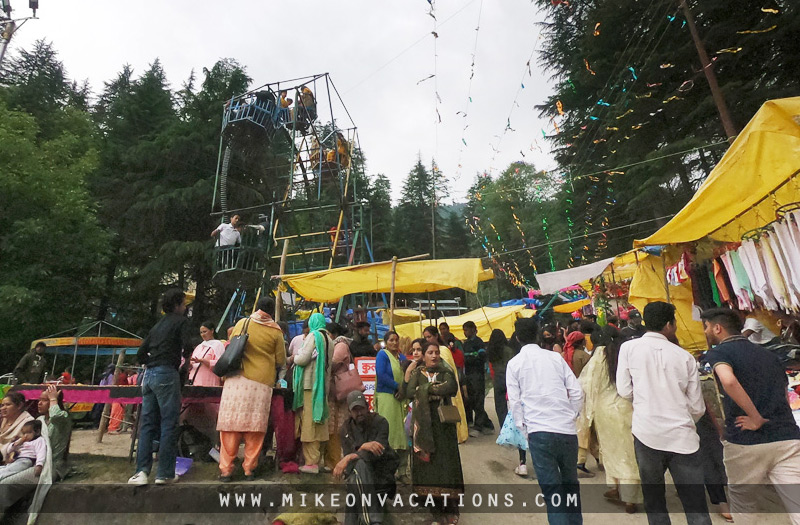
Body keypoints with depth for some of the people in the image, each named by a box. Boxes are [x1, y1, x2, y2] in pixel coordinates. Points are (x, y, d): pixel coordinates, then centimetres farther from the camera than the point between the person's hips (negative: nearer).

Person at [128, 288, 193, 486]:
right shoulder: (181, 320, -1)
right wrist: (186, 363, 4)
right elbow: (187, 346, -14)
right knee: (169, 424, -1)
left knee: (147, 423, 10)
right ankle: (165, 473, 3)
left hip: (149, 374, 7)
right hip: (166, 375, -7)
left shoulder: (158, 325, 21)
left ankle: (142, 471, 8)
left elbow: (141, 353, 21)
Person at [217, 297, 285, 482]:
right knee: (255, 426, 7)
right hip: (262, 383, -1)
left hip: (237, 379, 1)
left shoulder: (242, 323, 4)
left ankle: (226, 469, 11)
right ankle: (249, 469, 14)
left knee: (231, 424, 6)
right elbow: (281, 361, 4)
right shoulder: (276, 331, 0)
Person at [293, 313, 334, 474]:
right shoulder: (328, 339, 13)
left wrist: (295, 358, 7)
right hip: (323, 385, 8)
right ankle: (318, 459, 20)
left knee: (309, 421, -3)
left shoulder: (313, 335, -8)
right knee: (320, 421, 12)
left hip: (310, 383, -7)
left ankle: (311, 462, 0)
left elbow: (303, 359, -14)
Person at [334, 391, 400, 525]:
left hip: (381, 469, -2)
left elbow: (379, 452, -20)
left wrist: (349, 458, -32)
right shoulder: (345, 430, 2)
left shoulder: (380, 422, -8)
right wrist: (363, 447, -29)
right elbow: (348, 455, -8)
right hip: (358, 473, 2)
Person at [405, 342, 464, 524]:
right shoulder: (417, 372, 5)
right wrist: (438, 389, -15)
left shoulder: (445, 371, 4)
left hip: (443, 422, 0)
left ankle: (449, 505, 6)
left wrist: (426, 389, -13)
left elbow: (452, 388, -16)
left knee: (445, 460, -2)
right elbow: (410, 392, -11)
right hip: (423, 422, 1)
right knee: (425, 459, 2)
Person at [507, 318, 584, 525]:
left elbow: (515, 402, -3)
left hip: (539, 432, -3)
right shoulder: (555, 357, 4)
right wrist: (571, 416, 15)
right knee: (570, 482, 22)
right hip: (567, 430, 3)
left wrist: (523, 429, 8)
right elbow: (577, 392, 3)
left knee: (551, 487, 5)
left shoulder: (514, 364, -1)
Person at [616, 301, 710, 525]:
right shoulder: (685, 356, 3)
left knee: (654, 501, 16)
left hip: (646, 433, -1)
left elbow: (625, 391, -1)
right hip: (682, 437, 1)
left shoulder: (629, 348, -3)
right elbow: (697, 408, 8)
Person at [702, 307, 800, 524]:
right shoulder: (769, 355, 16)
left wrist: (756, 419, -16)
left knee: (742, 503, 18)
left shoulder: (718, 353, -6)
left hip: (745, 443, -5)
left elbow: (728, 381, -26)